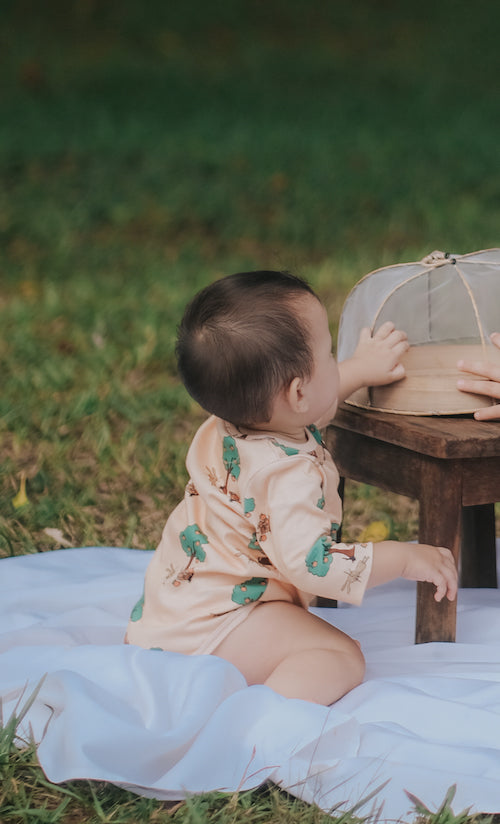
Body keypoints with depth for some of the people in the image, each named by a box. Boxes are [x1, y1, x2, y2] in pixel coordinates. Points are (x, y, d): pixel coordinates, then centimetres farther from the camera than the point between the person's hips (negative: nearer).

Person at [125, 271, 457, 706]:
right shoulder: (289, 473, -30)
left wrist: (360, 369, 33)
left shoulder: (227, 423, 1)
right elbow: (311, 563, -36)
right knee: (342, 657, -19)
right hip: (216, 628, -10)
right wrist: (404, 557, -27)